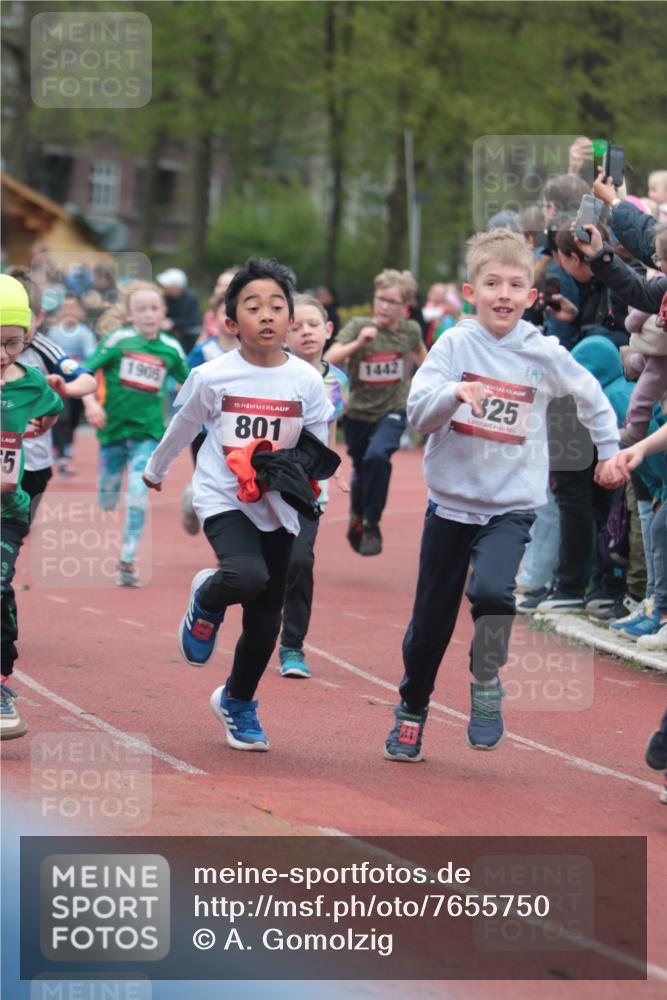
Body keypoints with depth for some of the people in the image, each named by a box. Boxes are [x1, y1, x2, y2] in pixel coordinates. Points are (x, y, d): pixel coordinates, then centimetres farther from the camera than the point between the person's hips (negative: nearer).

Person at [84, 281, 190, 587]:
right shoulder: (117, 340, -5)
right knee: (106, 498, 9)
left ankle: (127, 561, -11)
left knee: (138, 493, -16)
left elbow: (190, 382, 15)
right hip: (113, 427, 0)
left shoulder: (171, 349, 1)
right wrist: (91, 403, -19)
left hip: (148, 431, 0)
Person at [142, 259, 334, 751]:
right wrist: (156, 470, 25)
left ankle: (237, 702, 32)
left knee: (265, 618, 7)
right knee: (248, 576, -31)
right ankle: (207, 599, 6)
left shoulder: (307, 381, -4)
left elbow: (318, 448, 5)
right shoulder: (212, 377, -8)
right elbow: (182, 428, 10)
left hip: (278, 506, 3)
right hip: (223, 498, -3)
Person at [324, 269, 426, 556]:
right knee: (361, 469, 17)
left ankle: (371, 525, -13)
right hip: (358, 412, 1)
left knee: (377, 456, -28)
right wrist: (357, 344, -39)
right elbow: (329, 360, -26)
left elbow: (420, 352, 15)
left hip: (393, 412, -1)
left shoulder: (410, 331, -9)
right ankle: (356, 516, 49)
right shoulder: (358, 327, -15)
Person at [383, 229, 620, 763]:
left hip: (512, 503, -1)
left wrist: (611, 452, 14)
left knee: (491, 590, -28)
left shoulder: (545, 354, -4)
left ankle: (487, 683, -2)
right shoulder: (455, 344, -5)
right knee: (431, 620, 10)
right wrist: (455, 392, -31)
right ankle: (412, 710, 35)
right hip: (452, 499, 1)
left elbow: (592, 397, 14)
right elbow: (419, 411, -14)